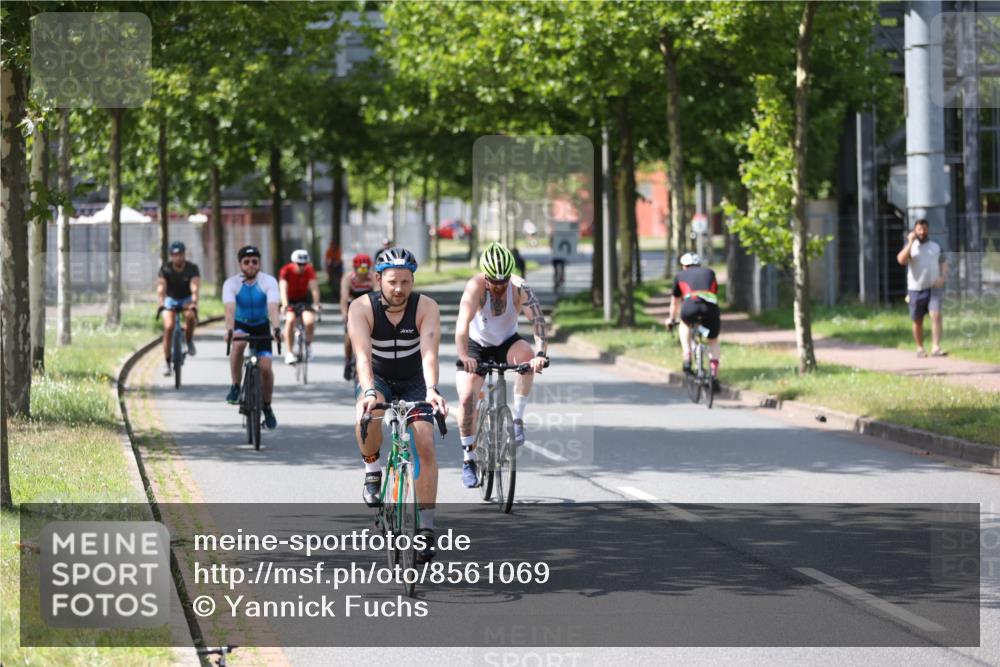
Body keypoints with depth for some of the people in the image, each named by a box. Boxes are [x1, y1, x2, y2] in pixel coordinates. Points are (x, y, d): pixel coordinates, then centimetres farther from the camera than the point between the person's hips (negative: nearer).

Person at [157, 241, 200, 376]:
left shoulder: (192, 268, -19)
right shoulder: (165, 269, -17)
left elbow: (195, 288, -32)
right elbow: (161, 289, -30)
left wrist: (194, 303, -51)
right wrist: (161, 304, -50)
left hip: (187, 299, -1)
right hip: (171, 299, 1)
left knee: (190, 316, -35)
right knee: (169, 327, -19)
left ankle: (189, 341, -8)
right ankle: (167, 362, -10)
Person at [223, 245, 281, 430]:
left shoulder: (268, 282, -19)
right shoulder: (231, 283, -20)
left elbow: (273, 307, -34)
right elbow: (230, 308, -34)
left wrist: (276, 329, -52)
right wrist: (230, 330, -53)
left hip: (261, 326, 1)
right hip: (241, 325, -1)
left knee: (265, 366, -14)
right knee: (238, 344, -36)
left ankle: (267, 407, 9)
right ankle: (235, 387, -18)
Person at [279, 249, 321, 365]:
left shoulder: (309, 270, -18)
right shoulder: (286, 270, -22)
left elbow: (314, 287, -30)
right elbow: (283, 288, -34)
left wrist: (316, 303, -47)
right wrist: (285, 304, -50)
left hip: (305, 299, 1)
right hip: (291, 300, -1)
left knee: (310, 321, -23)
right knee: (290, 320, -28)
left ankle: (308, 343, 9)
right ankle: (289, 352, -20)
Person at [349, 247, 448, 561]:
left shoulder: (426, 307, -21)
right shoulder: (361, 308, -22)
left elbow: (429, 352, -34)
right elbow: (363, 355, -34)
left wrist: (431, 390, -52)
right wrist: (369, 392, -52)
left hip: (414, 381, 1)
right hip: (376, 379, -1)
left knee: (425, 446, -16)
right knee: (367, 416, -36)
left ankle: (426, 528, -8)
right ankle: (372, 471, -7)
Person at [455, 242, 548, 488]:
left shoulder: (519, 288, -25)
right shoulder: (475, 286, -28)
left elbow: (538, 320, -35)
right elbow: (462, 325, -41)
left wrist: (540, 353, -54)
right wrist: (464, 357, -58)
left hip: (507, 343, 1)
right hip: (476, 346, -1)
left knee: (526, 354, -33)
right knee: (466, 398, -17)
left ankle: (517, 418, -19)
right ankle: (469, 459, 1)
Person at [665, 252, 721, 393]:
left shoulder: (680, 276, 30)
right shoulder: (709, 273, 33)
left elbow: (675, 301, 43)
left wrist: (671, 319, 59)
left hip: (691, 307, -1)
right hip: (711, 307, 1)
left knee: (685, 324, 35)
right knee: (713, 342, 25)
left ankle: (687, 359, 19)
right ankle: (714, 375, 9)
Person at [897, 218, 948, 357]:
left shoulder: (936, 246, 10)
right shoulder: (910, 246, 4)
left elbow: (943, 263, 15)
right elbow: (901, 260, -15)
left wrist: (942, 277, -4)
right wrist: (910, 242, -17)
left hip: (934, 288, 0)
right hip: (916, 289, 0)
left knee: (936, 315, -17)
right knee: (917, 320, 8)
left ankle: (936, 348, -23)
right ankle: (920, 348, 25)